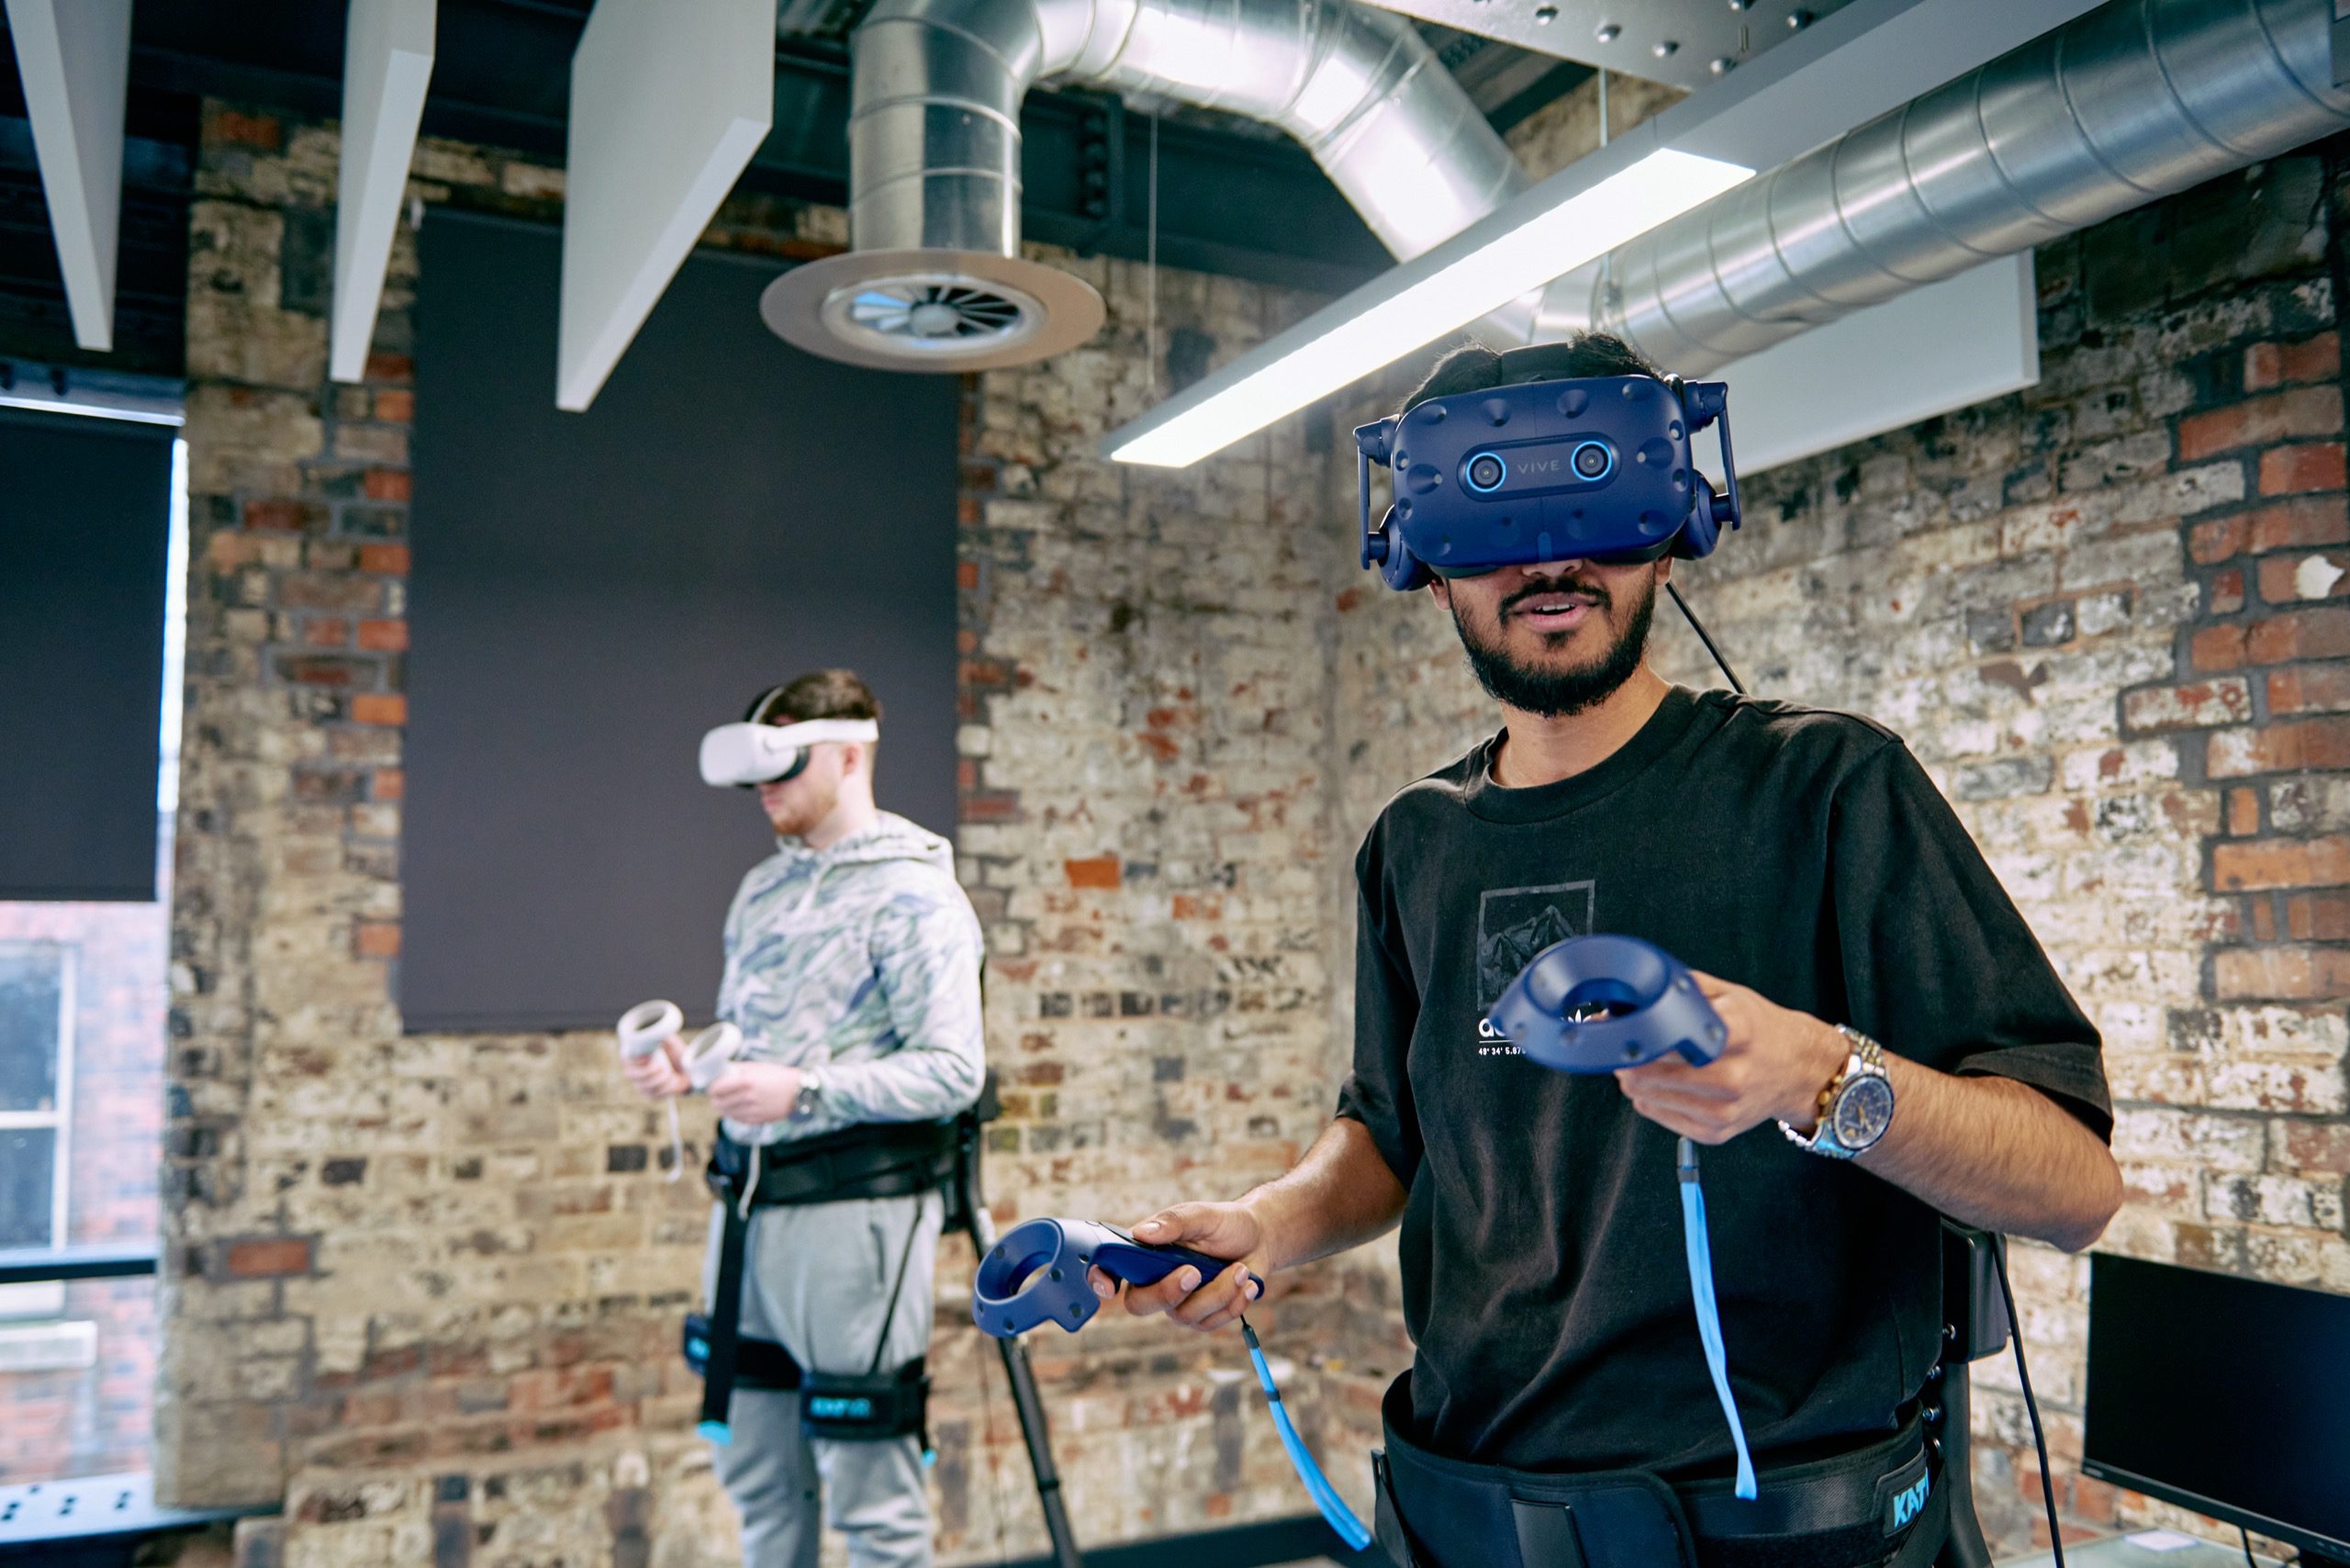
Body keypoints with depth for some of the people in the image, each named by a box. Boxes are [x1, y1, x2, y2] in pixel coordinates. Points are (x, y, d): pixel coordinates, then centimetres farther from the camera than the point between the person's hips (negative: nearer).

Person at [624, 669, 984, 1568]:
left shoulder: (912, 894, -9)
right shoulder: (763, 888, 14)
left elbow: (952, 1072, -16)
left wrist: (803, 1090, -23)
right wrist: (690, 1068, 3)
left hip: (853, 1208, -8)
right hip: (750, 1197, 8)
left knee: (870, 1488, 2)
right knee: (758, 1475, 18)